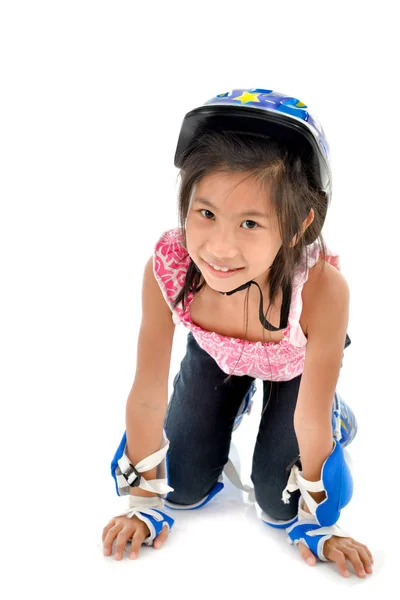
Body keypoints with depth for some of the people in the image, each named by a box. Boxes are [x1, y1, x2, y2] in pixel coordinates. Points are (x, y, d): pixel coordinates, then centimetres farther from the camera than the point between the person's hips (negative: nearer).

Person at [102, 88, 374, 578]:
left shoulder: (322, 288, -45)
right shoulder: (167, 267, -39)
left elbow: (309, 418, -28)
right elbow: (146, 396, -23)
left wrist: (314, 522, -12)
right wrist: (146, 502, -10)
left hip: (294, 366, -2)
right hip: (216, 354, 2)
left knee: (279, 504, -3)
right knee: (183, 487, 5)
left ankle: (335, 412, 25)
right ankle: (234, 402, 33)